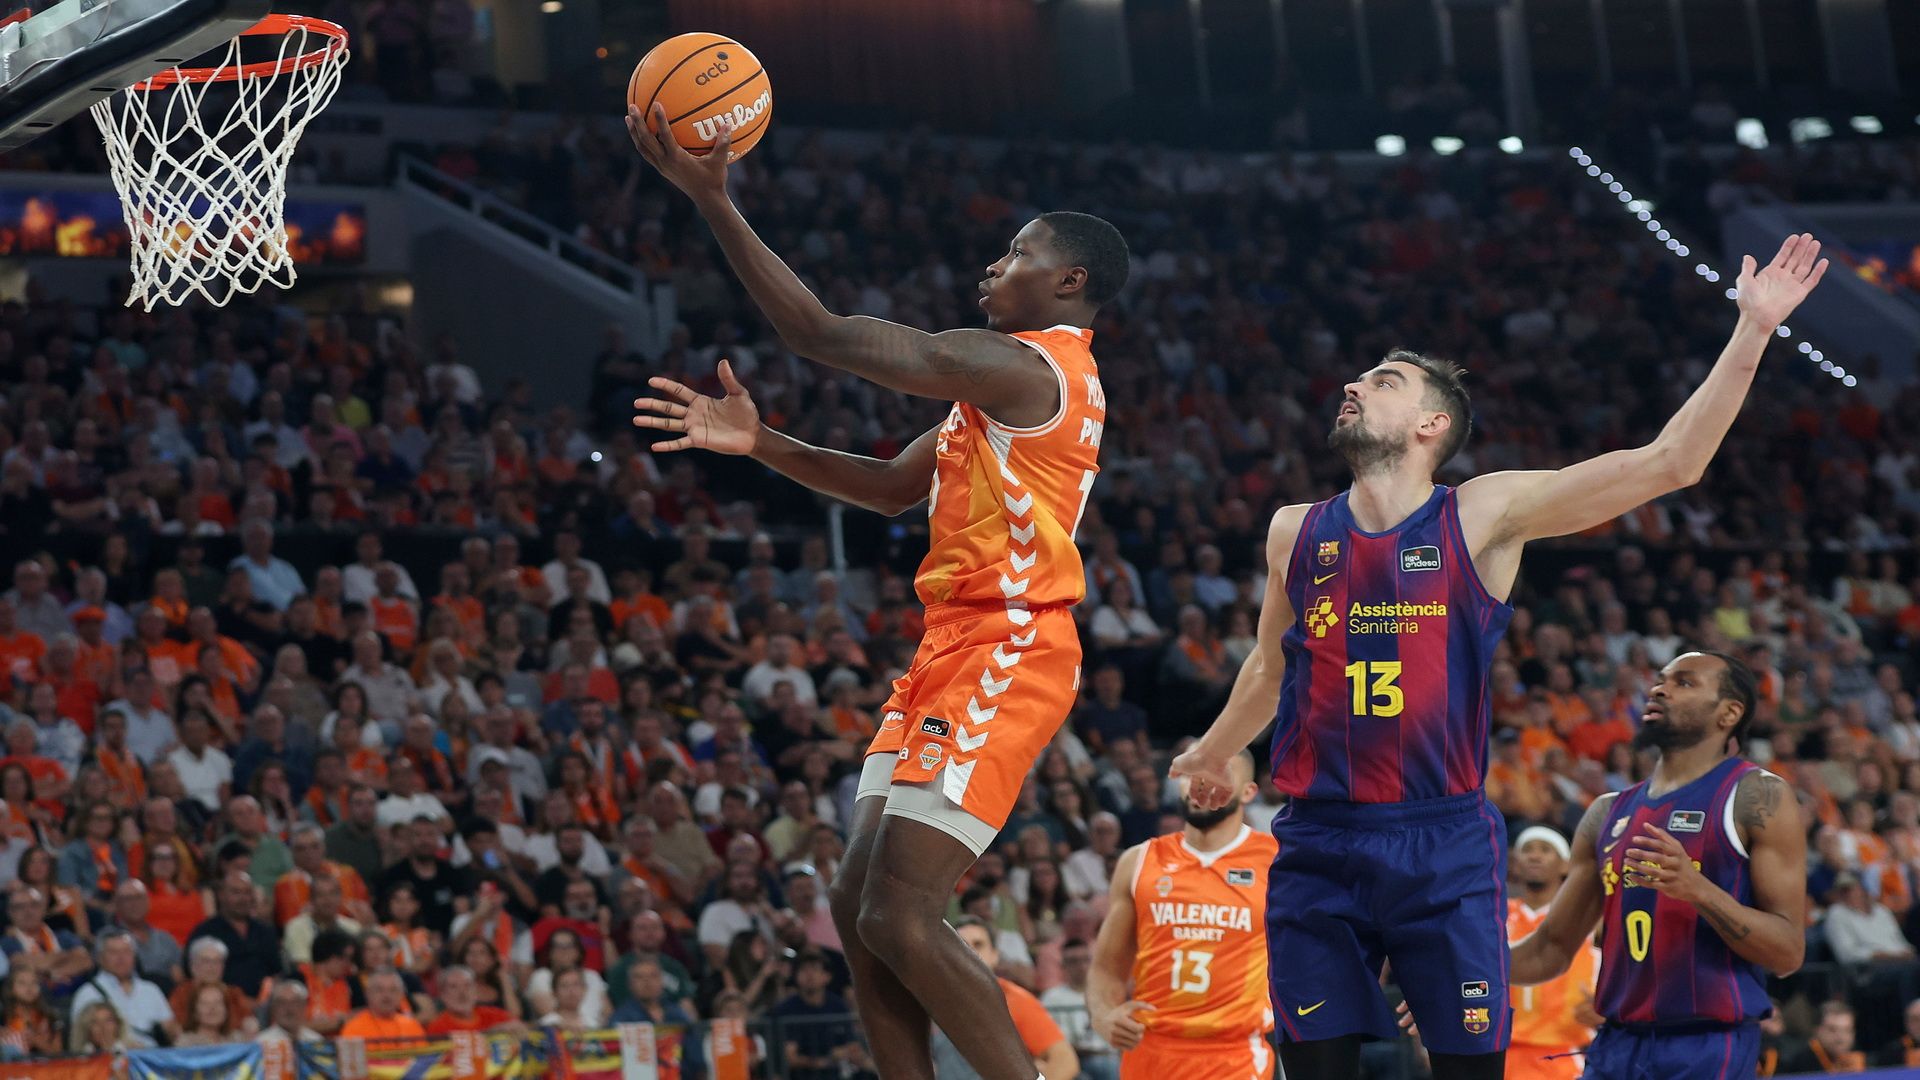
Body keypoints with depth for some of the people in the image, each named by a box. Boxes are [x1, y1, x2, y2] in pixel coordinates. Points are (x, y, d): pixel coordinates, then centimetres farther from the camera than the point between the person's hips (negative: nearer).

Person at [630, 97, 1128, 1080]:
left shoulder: (1024, 368, -14)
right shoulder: (1017, 380, 20)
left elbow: (827, 337, -19)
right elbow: (895, 487, 24)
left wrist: (713, 200, -17)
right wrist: (761, 445, 13)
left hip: (999, 662, -11)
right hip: (953, 651, 11)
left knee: (899, 918, -15)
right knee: (858, 907, 8)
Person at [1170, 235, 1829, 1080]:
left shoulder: (1483, 516, 0)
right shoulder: (1295, 532, 10)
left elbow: (1667, 463, -7)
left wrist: (1752, 332, -13)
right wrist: (1212, 753, 43)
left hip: (1444, 848, -2)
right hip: (1318, 848, 2)